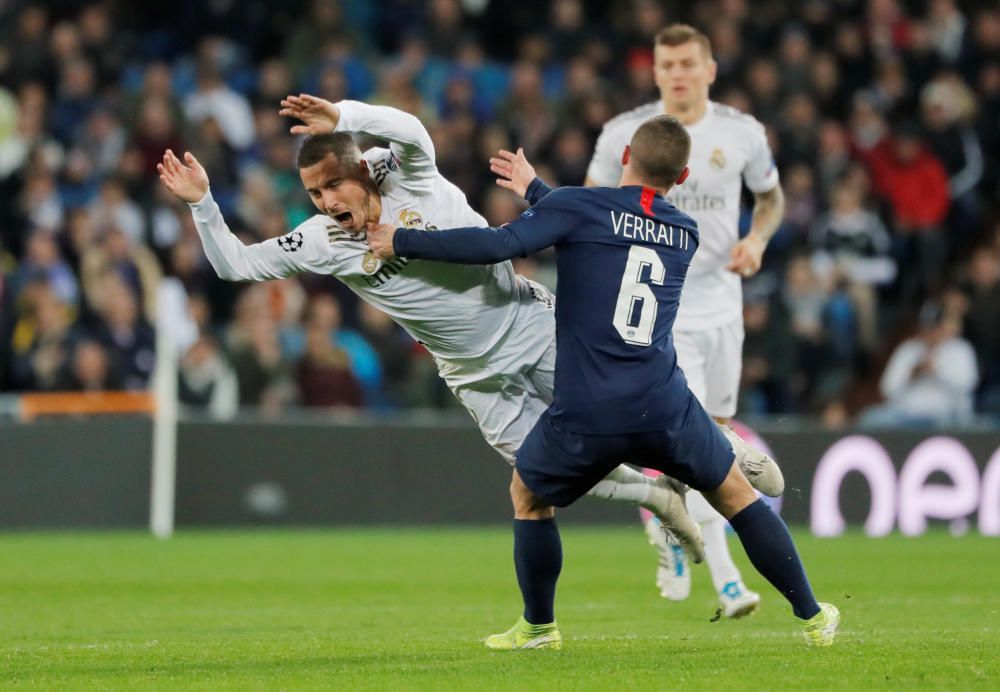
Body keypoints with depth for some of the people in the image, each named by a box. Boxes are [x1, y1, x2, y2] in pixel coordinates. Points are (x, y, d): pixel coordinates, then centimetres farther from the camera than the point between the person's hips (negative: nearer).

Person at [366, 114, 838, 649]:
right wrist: (535, 189, 38)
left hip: (584, 416, -3)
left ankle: (539, 626, 32)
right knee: (736, 493, 22)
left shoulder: (579, 207, -1)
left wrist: (401, 243, -2)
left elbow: (497, 245, -11)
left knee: (527, 494, 25)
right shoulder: (686, 235, 15)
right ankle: (813, 618, 24)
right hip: (665, 407, 3)